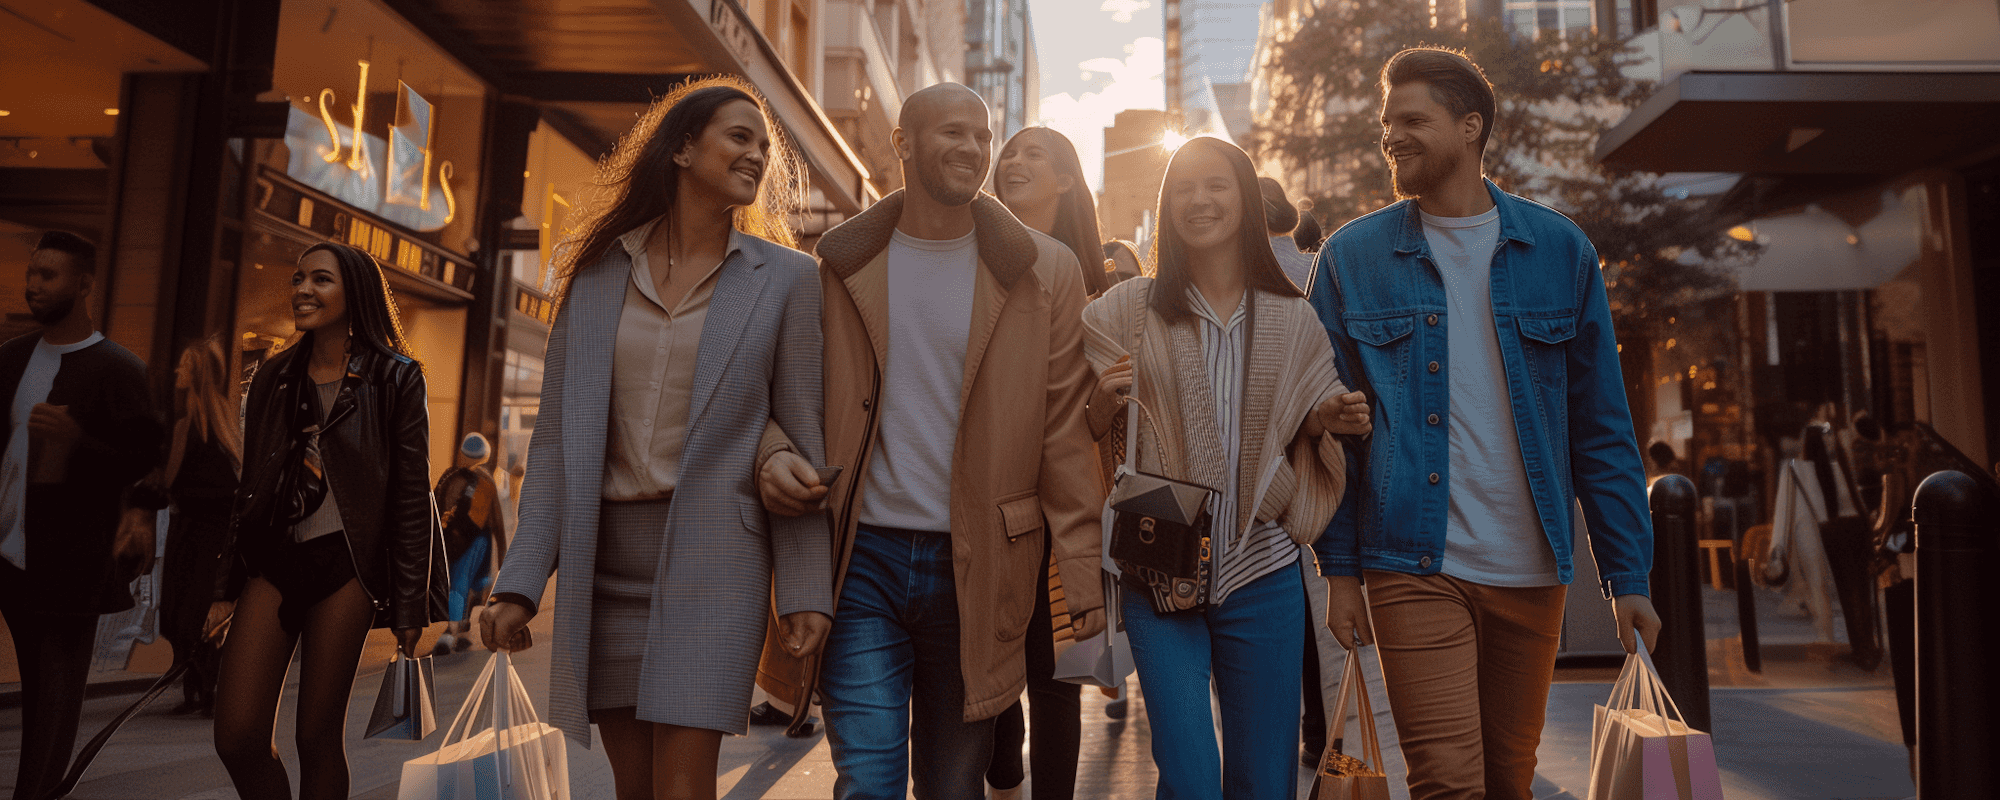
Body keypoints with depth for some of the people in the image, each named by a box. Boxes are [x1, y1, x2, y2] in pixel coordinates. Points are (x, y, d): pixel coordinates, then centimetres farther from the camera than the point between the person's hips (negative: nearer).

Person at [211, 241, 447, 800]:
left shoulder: (395, 378, -1)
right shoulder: (274, 378, 13)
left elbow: (413, 496, -3)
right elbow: (249, 487, 17)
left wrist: (409, 605, -5)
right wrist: (224, 587, 14)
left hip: (344, 564, -4)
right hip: (273, 559, 4)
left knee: (319, 738, 2)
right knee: (237, 737, -4)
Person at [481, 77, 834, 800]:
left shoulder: (784, 278, 2)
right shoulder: (598, 273, 8)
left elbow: (801, 438, -1)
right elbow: (557, 434, 7)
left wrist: (805, 591, -6)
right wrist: (521, 581, 1)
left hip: (713, 551, -3)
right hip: (603, 555, 3)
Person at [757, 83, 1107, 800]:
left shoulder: (1044, 272, 2)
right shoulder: (842, 265, 5)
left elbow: (1065, 431, 0)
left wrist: (1083, 571, -3)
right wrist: (773, 450, -9)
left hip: (976, 571, 0)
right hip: (861, 560, 0)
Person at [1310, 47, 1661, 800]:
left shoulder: (1559, 250, 5)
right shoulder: (1352, 257, 1)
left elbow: (1601, 426, 6)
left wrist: (1629, 574, 2)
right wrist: (1340, 567, -3)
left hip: (1531, 570, 2)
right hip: (1414, 568, -2)